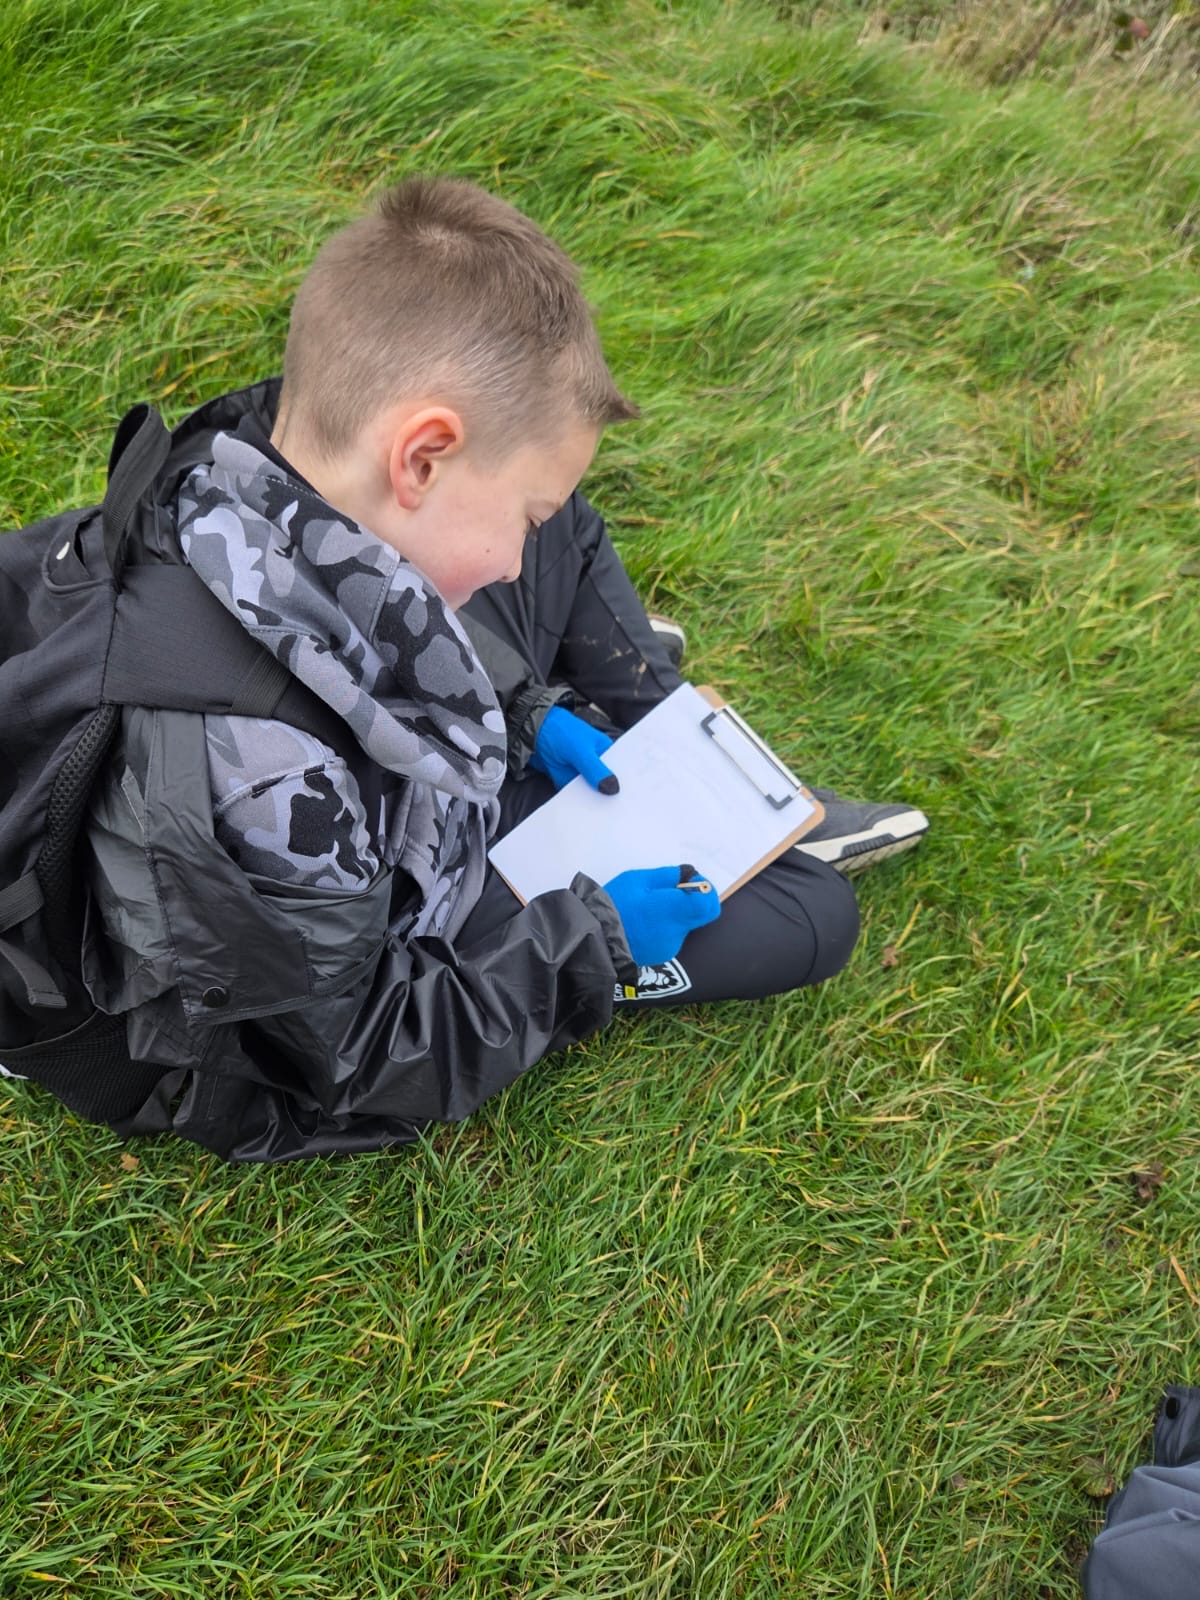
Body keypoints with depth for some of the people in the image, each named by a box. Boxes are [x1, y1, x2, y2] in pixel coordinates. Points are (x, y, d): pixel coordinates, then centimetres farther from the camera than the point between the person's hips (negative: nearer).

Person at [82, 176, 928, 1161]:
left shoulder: (250, 469, -22)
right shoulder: (265, 795, -44)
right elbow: (355, 1059, -26)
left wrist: (533, 714, -1)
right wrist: (588, 936, -19)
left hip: (403, 813, 7)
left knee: (562, 531, 10)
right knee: (812, 918, -4)